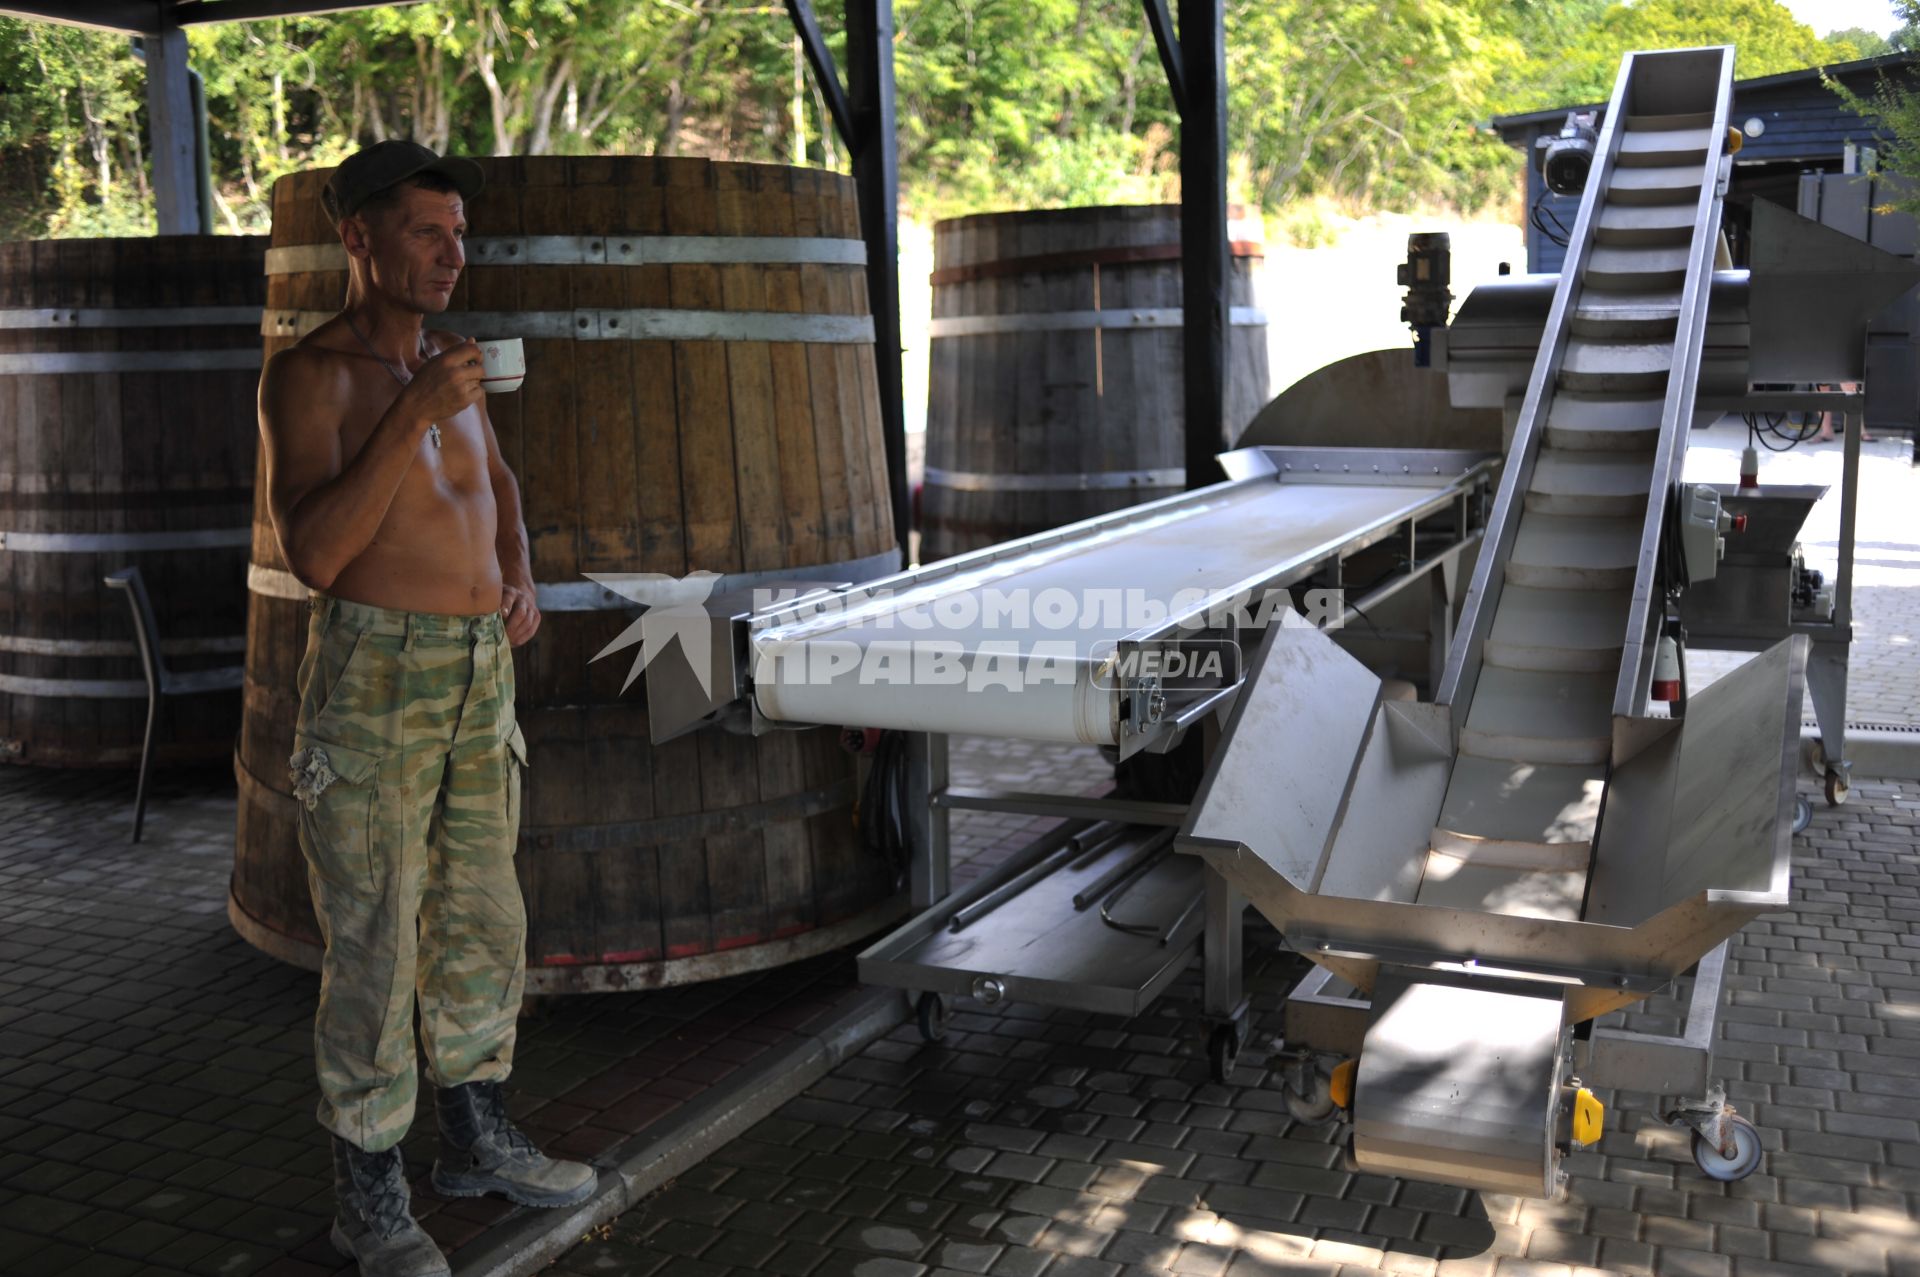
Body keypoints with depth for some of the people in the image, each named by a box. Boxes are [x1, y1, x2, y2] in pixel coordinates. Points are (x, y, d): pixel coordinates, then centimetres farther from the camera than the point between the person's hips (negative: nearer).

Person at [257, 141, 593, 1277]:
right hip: (375, 681, -7)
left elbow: (498, 479, 31)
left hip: (481, 674, 7)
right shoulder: (310, 376, -9)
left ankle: (478, 1139, 31)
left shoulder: (446, 366, 12)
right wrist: (412, 417, -24)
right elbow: (313, 555, -20)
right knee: (376, 948, -1)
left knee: (483, 923, 14)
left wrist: (520, 578, 13)